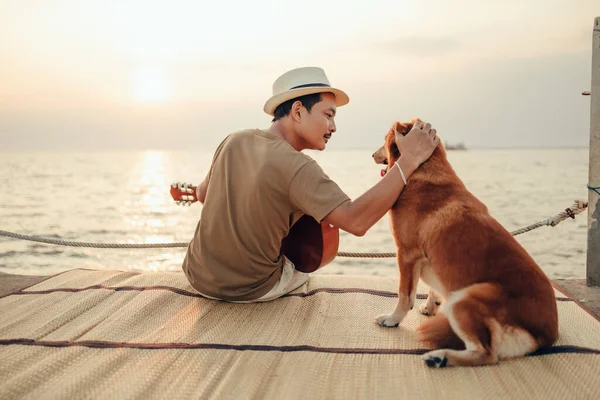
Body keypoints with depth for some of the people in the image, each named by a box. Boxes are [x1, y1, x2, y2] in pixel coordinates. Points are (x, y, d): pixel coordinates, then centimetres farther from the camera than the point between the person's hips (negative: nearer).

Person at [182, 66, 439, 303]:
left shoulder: (233, 141, -6)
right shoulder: (295, 167, -24)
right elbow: (356, 222, -35)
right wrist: (408, 160, -31)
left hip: (199, 277, 5)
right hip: (249, 291, -5)